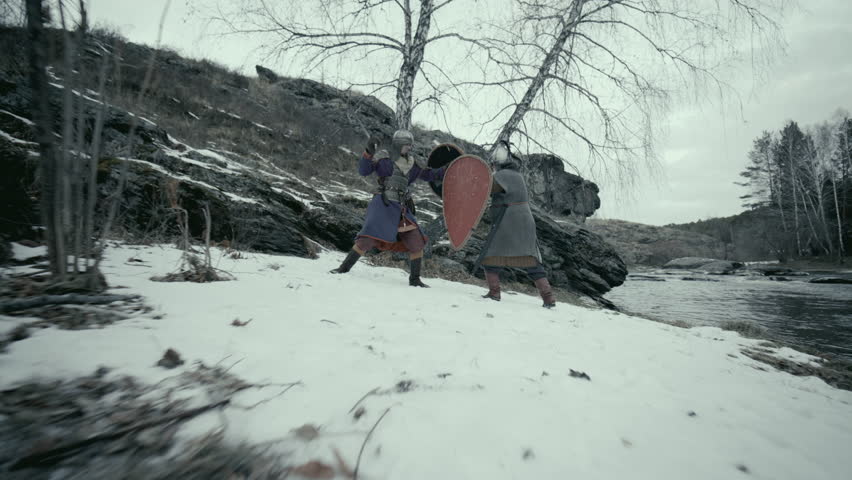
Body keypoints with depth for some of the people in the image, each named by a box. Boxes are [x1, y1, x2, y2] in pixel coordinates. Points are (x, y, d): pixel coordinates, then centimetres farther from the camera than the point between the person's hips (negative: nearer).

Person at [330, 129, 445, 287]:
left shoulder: (413, 163, 15)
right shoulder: (383, 157, 1)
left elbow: (428, 175, 26)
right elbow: (363, 170, -6)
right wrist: (369, 152, -20)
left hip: (402, 209, 5)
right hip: (382, 205, -5)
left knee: (417, 242, 0)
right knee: (369, 239, -17)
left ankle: (415, 279, 15)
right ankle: (344, 268, -2)